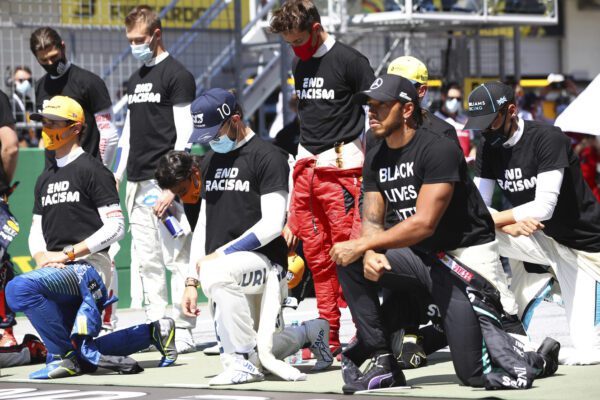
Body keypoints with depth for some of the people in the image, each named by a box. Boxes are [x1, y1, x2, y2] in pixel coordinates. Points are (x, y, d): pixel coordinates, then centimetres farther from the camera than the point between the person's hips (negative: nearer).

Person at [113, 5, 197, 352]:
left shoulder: (178, 75, -5)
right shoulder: (136, 80, 19)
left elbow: (184, 134, -11)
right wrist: (117, 175, 17)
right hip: (138, 182, 8)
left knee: (176, 256, -7)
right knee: (147, 260, 8)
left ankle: (183, 331, -5)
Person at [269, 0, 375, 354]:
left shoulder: (349, 60, -7)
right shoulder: (301, 65, 16)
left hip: (341, 166, -7)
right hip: (307, 166, 7)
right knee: (316, 255, 6)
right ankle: (330, 336, 11)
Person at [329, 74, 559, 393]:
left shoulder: (438, 150, -20)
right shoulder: (375, 159, 5)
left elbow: (424, 223, -26)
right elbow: (371, 219, 1)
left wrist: (360, 245, -26)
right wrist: (369, 253, -23)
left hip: (464, 261, -7)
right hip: (420, 256, 7)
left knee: (474, 373, -12)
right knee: (350, 263, -14)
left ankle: (539, 357, 18)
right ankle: (382, 362, -7)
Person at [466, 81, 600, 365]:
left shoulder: (548, 138, -21)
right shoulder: (488, 148, -1)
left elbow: (543, 207, -27)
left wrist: (493, 219, -26)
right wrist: (508, 224, -25)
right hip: (539, 241, 6)